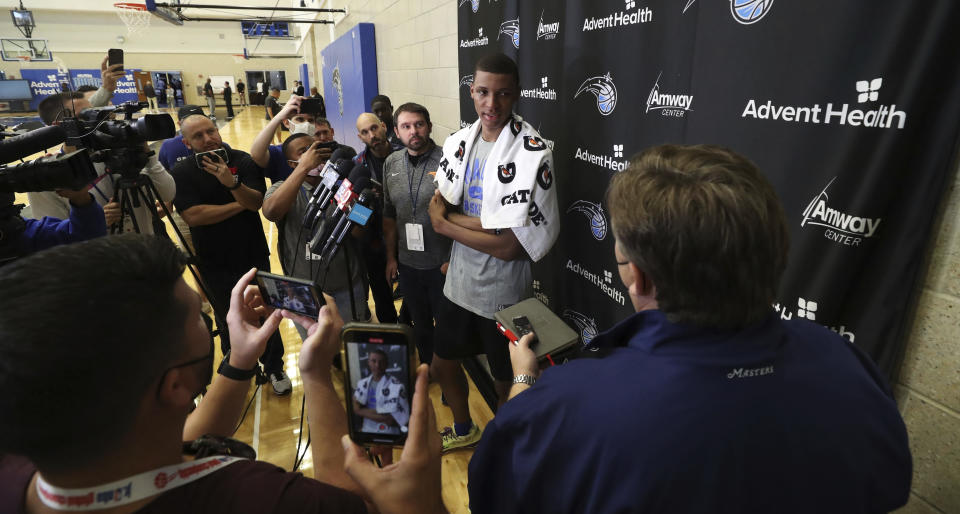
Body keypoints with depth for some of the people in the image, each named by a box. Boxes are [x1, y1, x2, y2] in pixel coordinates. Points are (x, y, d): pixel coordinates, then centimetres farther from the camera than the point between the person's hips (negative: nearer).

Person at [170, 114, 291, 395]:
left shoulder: (243, 161, -6)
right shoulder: (181, 172, -6)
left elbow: (257, 202, -16)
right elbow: (193, 215, -17)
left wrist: (232, 183, -34)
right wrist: (238, 205, -15)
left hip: (253, 254, 0)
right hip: (215, 263, 0)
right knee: (228, 321, 14)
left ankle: (274, 368, 29)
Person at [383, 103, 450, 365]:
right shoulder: (391, 164, 3)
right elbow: (389, 215, 10)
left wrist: (452, 260, -14)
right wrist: (391, 257, 10)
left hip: (442, 264, -5)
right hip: (407, 263, 5)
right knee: (419, 323, 22)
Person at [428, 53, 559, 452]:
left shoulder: (532, 154, -20)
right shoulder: (459, 142, 0)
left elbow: (510, 246, -24)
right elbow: (436, 210, -3)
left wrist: (447, 223, -14)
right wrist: (490, 223, -20)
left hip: (503, 291, -6)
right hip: (460, 282, 7)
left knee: (507, 383, 15)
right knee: (442, 363, 23)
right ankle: (464, 430, 52)